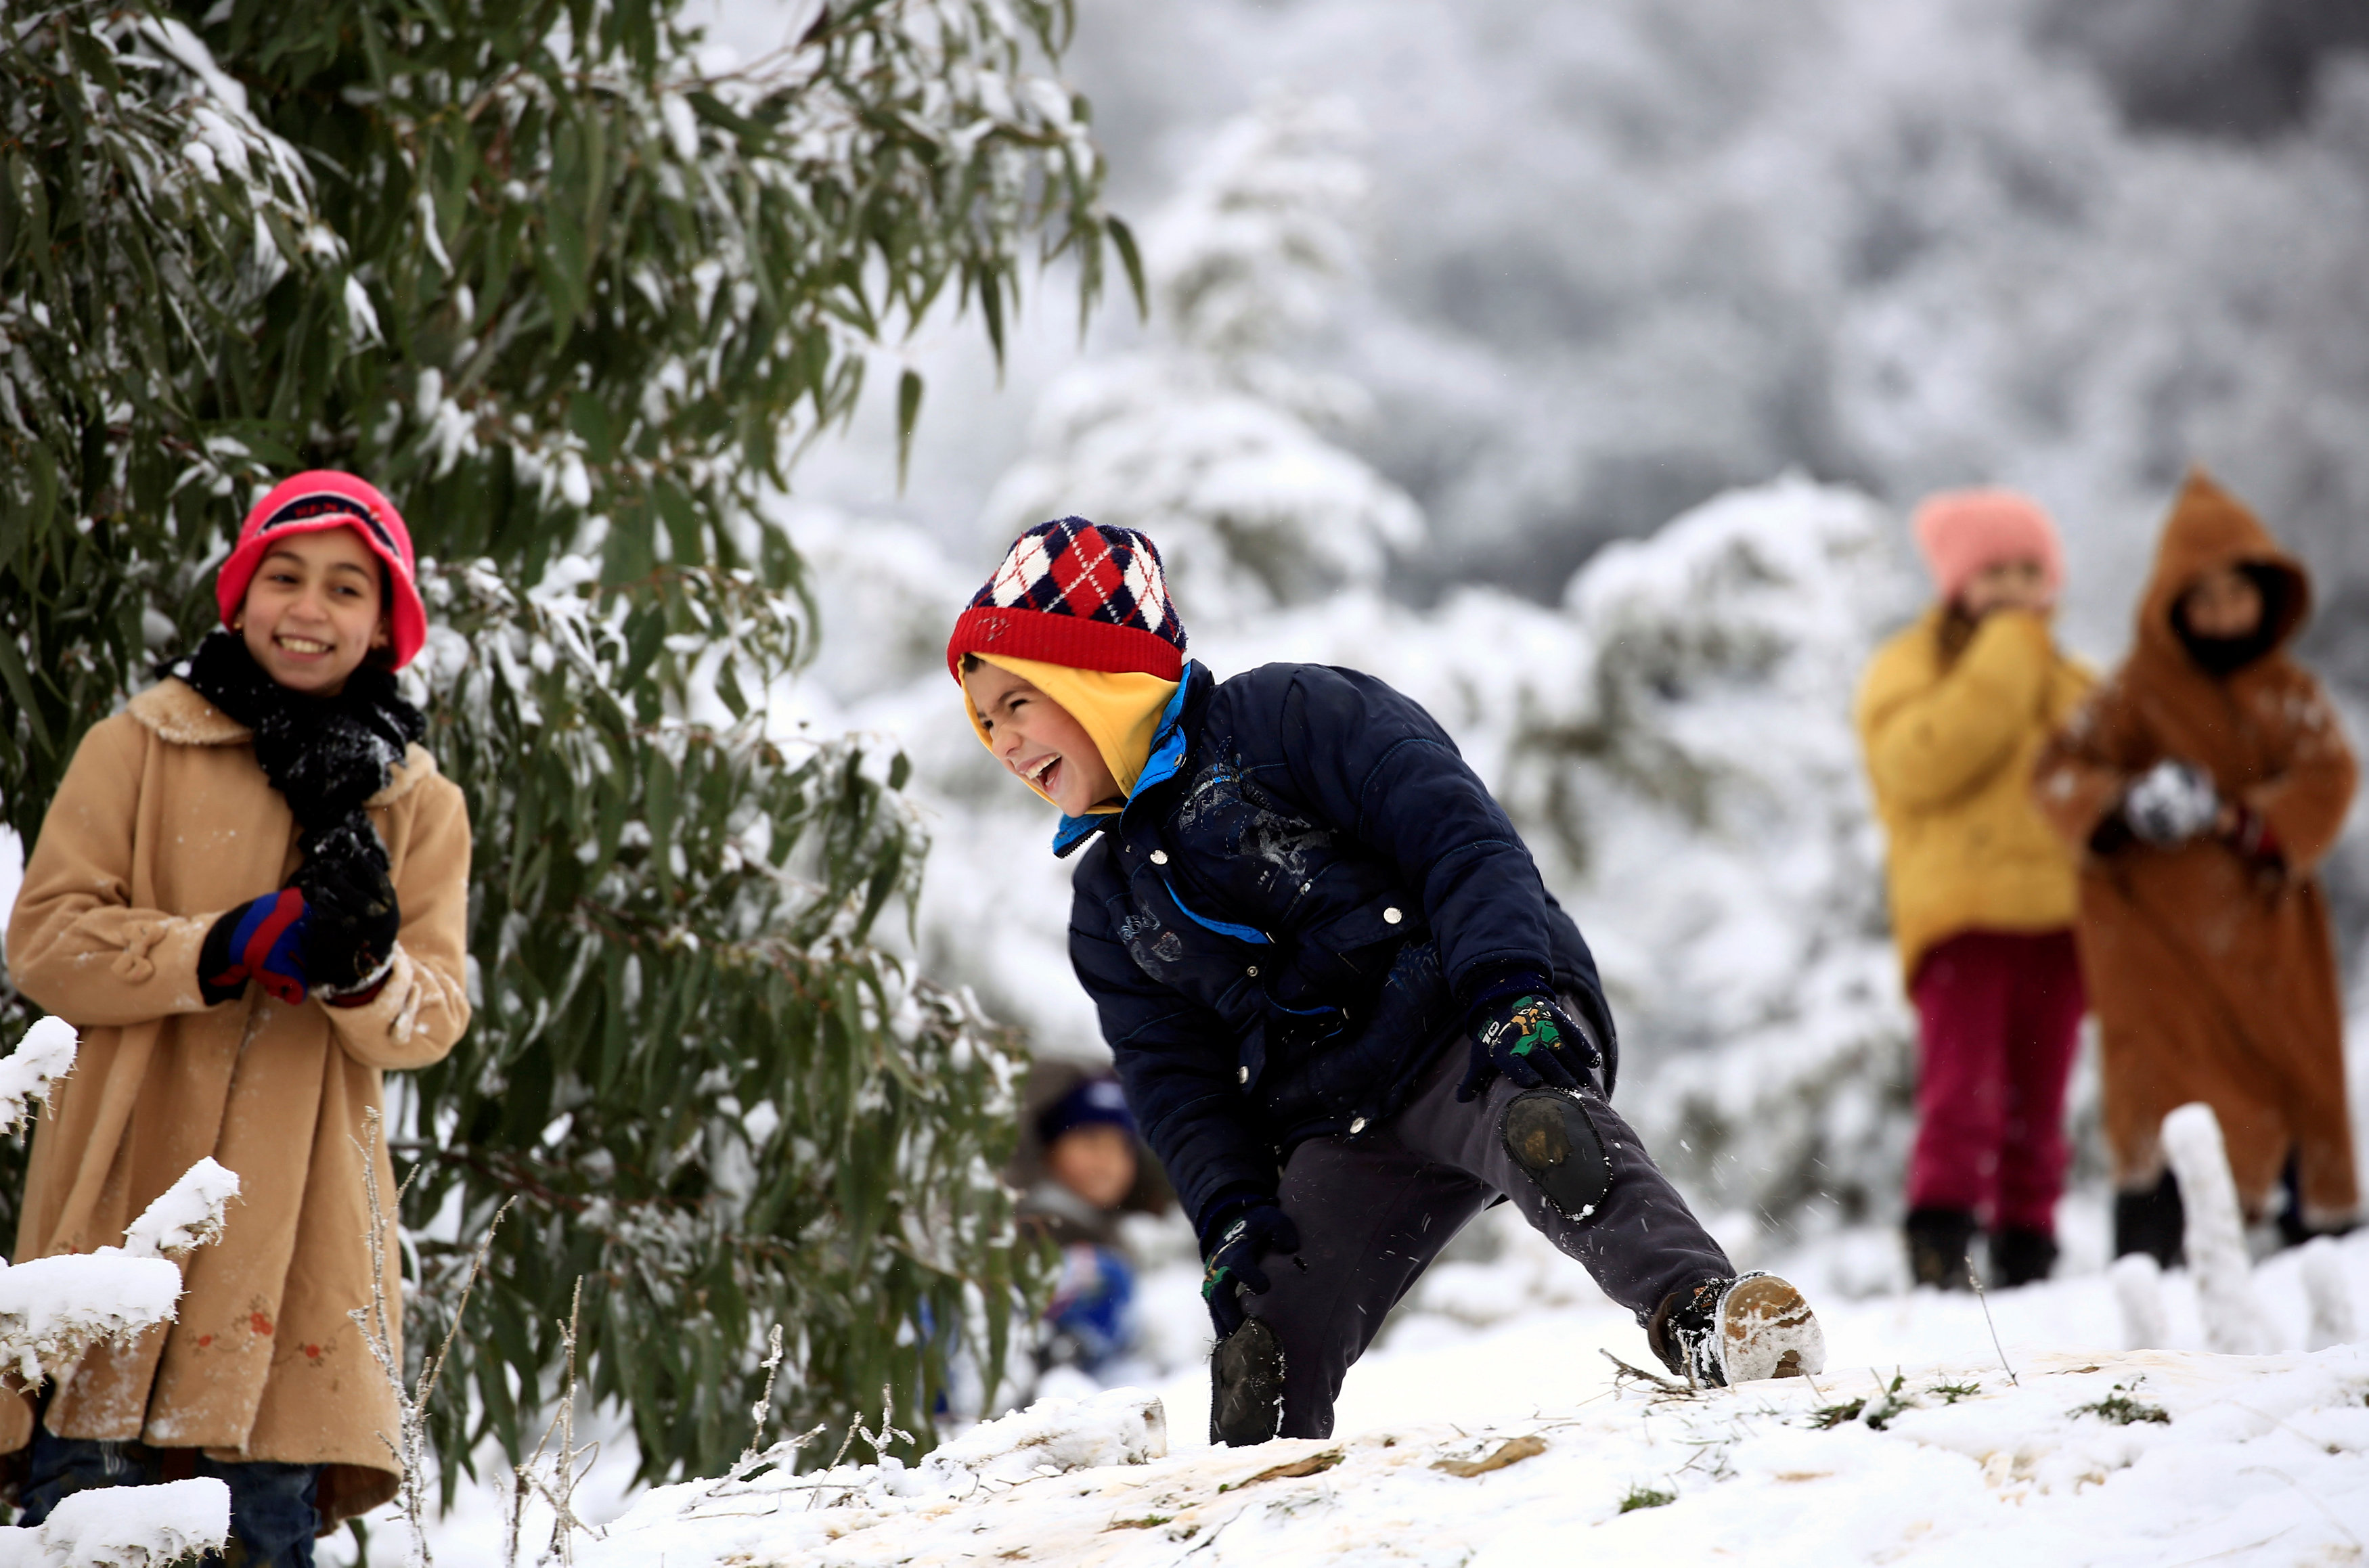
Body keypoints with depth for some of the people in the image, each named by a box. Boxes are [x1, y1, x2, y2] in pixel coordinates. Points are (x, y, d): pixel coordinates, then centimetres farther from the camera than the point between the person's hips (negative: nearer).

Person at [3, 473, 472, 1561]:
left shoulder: (419, 805, 13)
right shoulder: (136, 750, 8)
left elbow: (433, 1020, 6)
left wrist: (363, 969, -16)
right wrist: (231, 948, -13)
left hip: (295, 1223, 1)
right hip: (127, 1199, -1)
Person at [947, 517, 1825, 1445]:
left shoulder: (1287, 716, 0)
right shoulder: (1109, 904, 20)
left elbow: (1458, 835, -10)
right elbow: (1174, 1079, 16)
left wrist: (1504, 987, -24)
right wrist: (1229, 1214, -1)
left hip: (1462, 1022, -6)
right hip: (1341, 1135, 6)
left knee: (1542, 1129, -40)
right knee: (1261, 1372, -10)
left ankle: (1698, 1313, -55)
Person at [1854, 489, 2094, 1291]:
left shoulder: (2071, 684, 21)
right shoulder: (1910, 668, 3)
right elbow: (1918, 765, -16)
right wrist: (2005, 658, -14)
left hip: (2055, 917, 5)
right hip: (1961, 917, -5)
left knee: (2037, 1108, 6)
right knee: (1961, 1096, -18)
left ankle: (2025, 1262, 9)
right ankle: (1939, 1253, -20)